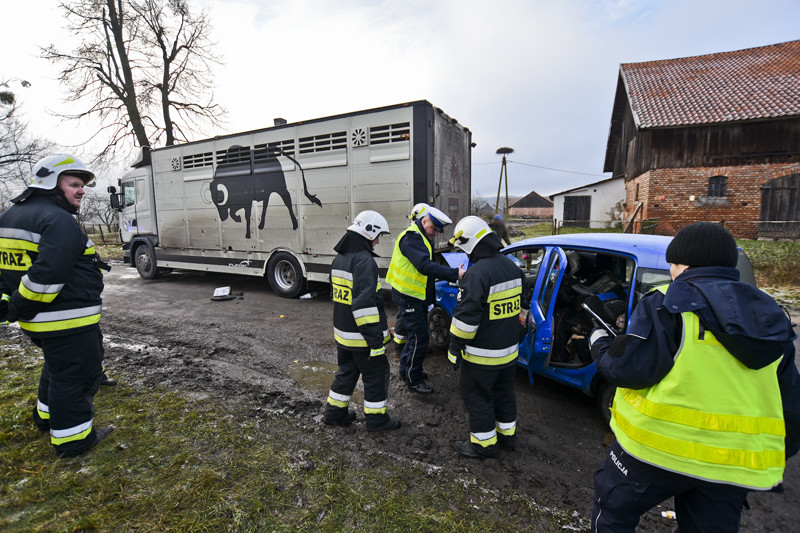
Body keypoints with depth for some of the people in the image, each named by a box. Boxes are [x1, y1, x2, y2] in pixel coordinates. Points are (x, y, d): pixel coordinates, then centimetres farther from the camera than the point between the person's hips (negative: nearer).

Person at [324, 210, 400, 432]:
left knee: (346, 372, 24)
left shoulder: (339, 259, 10)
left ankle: (334, 413, 35)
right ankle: (376, 419, 23)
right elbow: (365, 302, -27)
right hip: (362, 337, -9)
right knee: (376, 376, 9)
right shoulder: (364, 261, -21)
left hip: (342, 333, 9)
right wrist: (375, 339, -23)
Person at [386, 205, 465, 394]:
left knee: (416, 334, 20)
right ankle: (413, 379, 8)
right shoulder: (411, 237, -21)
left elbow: (427, 264, 15)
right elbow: (425, 266, -35)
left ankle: (406, 368, 36)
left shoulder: (420, 237, 14)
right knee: (419, 337, -5)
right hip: (409, 295, -11)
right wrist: (455, 274, -40)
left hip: (417, 295, 11)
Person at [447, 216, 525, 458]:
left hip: (482, 355, -8)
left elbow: (466, 317, -24)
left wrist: (455, 349, -13)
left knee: (477, 395, 10)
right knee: (504, 393, 23)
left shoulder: (477, 273, -25)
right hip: (509, 349, 9)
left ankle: (484, 443, 24)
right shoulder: (512, 267, 4)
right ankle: (507, 435, 40)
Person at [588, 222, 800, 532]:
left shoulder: (670, 303, -12)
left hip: (660, 446, -6)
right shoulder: (769, 318, 10)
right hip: (736, 463, 7)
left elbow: (628, 369, -19)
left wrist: (600, 344, 1)